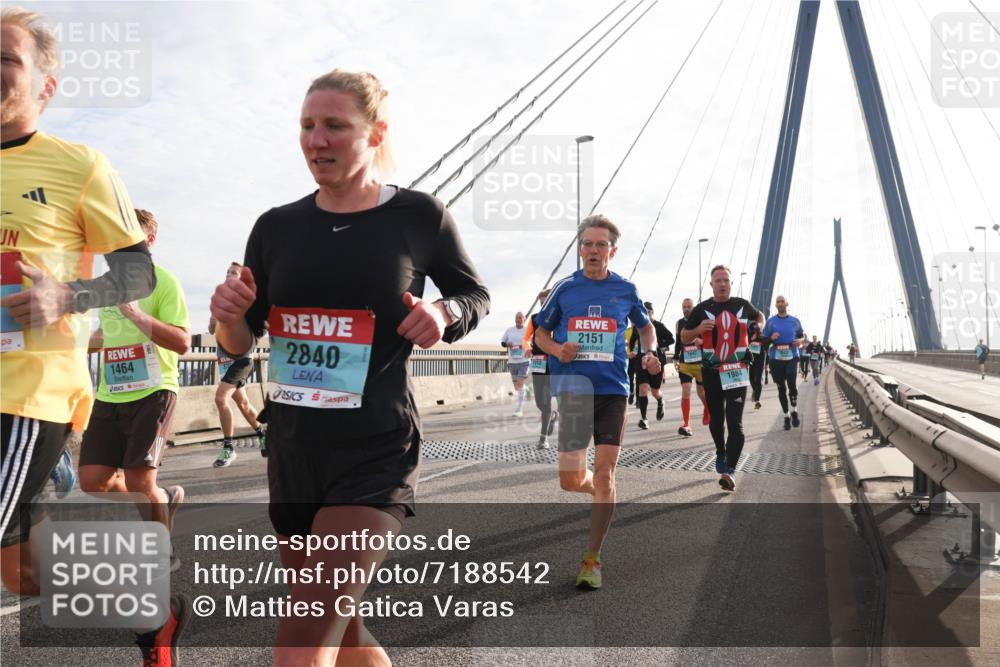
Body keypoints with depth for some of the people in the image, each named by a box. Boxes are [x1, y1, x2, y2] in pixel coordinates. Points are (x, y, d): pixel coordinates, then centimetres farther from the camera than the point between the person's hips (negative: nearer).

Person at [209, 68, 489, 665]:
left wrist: (444, 314, -12)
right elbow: (240, 344, 11)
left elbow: (476, 295, 11)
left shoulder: (419, 216, -4)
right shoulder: (278, 227, 5)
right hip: (292, 448, 5)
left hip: (377, 452, -5)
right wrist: (230, 316, -12)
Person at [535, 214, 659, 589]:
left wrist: (650, 353, 2)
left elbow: (645, 326, 22)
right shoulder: (564, 288, 4)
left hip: (613, 389, 0)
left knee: (604, 474, -5)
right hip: (573, 388, 1)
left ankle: (592, 560, 7)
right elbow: (541, 333, 14)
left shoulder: (626, 290, 6)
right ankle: (601, 494, 38)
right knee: (570, 481, 0)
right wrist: (557, 350, -8)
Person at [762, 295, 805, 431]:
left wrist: (800, 340, -7)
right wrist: (771, 339, -15)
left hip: (792, 357, -1)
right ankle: (786, 416, 19)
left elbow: (802, 335, 15)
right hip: (775, 359, 1)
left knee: (791, 383, -18)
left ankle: (794, 411, 6)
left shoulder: (795, 321, 7)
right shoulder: (770, 321, 5)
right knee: (781, 388, 6)